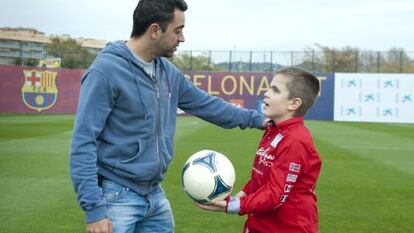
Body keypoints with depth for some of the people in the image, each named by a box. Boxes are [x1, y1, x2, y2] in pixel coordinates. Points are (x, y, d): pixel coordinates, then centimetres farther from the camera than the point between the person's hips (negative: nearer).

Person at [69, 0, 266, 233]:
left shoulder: (168, 72, 6)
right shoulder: (106, 70, -17)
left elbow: (206, 104, 20)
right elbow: (83, 142, -18)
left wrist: (255, 119, 22)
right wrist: (93, 207, -22)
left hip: (156, 195, 7)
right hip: (116, 196, -7)